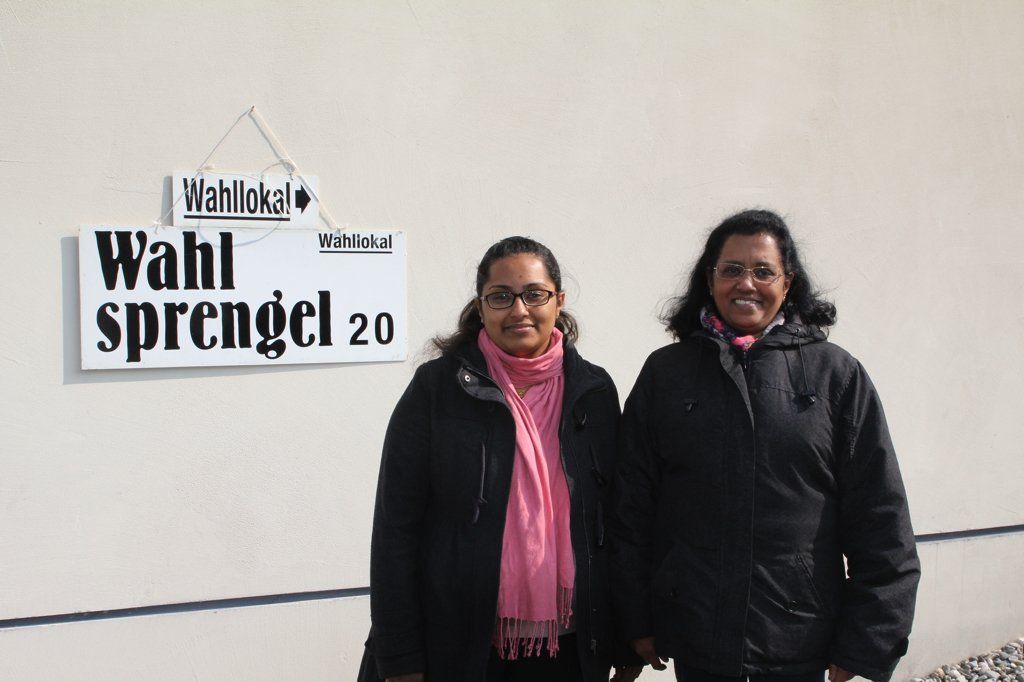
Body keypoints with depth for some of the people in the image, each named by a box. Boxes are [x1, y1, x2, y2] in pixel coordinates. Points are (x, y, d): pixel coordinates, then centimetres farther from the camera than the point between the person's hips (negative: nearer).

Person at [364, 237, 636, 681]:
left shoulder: (594, 391, 3)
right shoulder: (436, 388, -6)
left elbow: (612, 522, 8)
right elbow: (395, 527, -7)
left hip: (569, 646, 3)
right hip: (461, 646, -2)